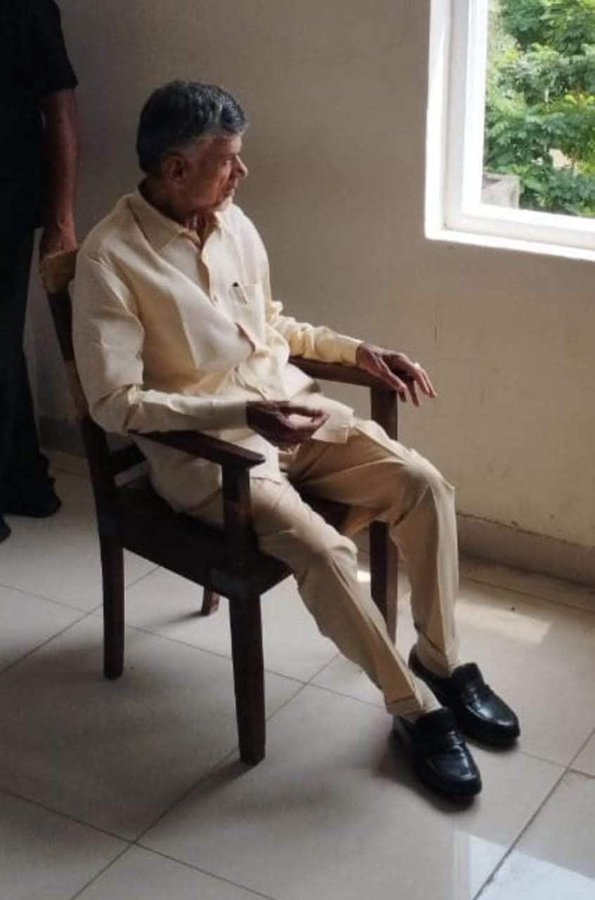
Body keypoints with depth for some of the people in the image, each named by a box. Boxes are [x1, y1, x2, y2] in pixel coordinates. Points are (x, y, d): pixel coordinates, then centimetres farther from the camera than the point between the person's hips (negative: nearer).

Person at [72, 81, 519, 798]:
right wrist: (241, 412, -28)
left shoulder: (234, 224, 6)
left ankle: (441, 662, 4)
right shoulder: (110, 260, -16)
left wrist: (360, 351, 9)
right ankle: (415, 708, -9)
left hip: (295, 411, 7)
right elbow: (114, 402, -20)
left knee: (422, 483, -12)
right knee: (321, 548, -28)